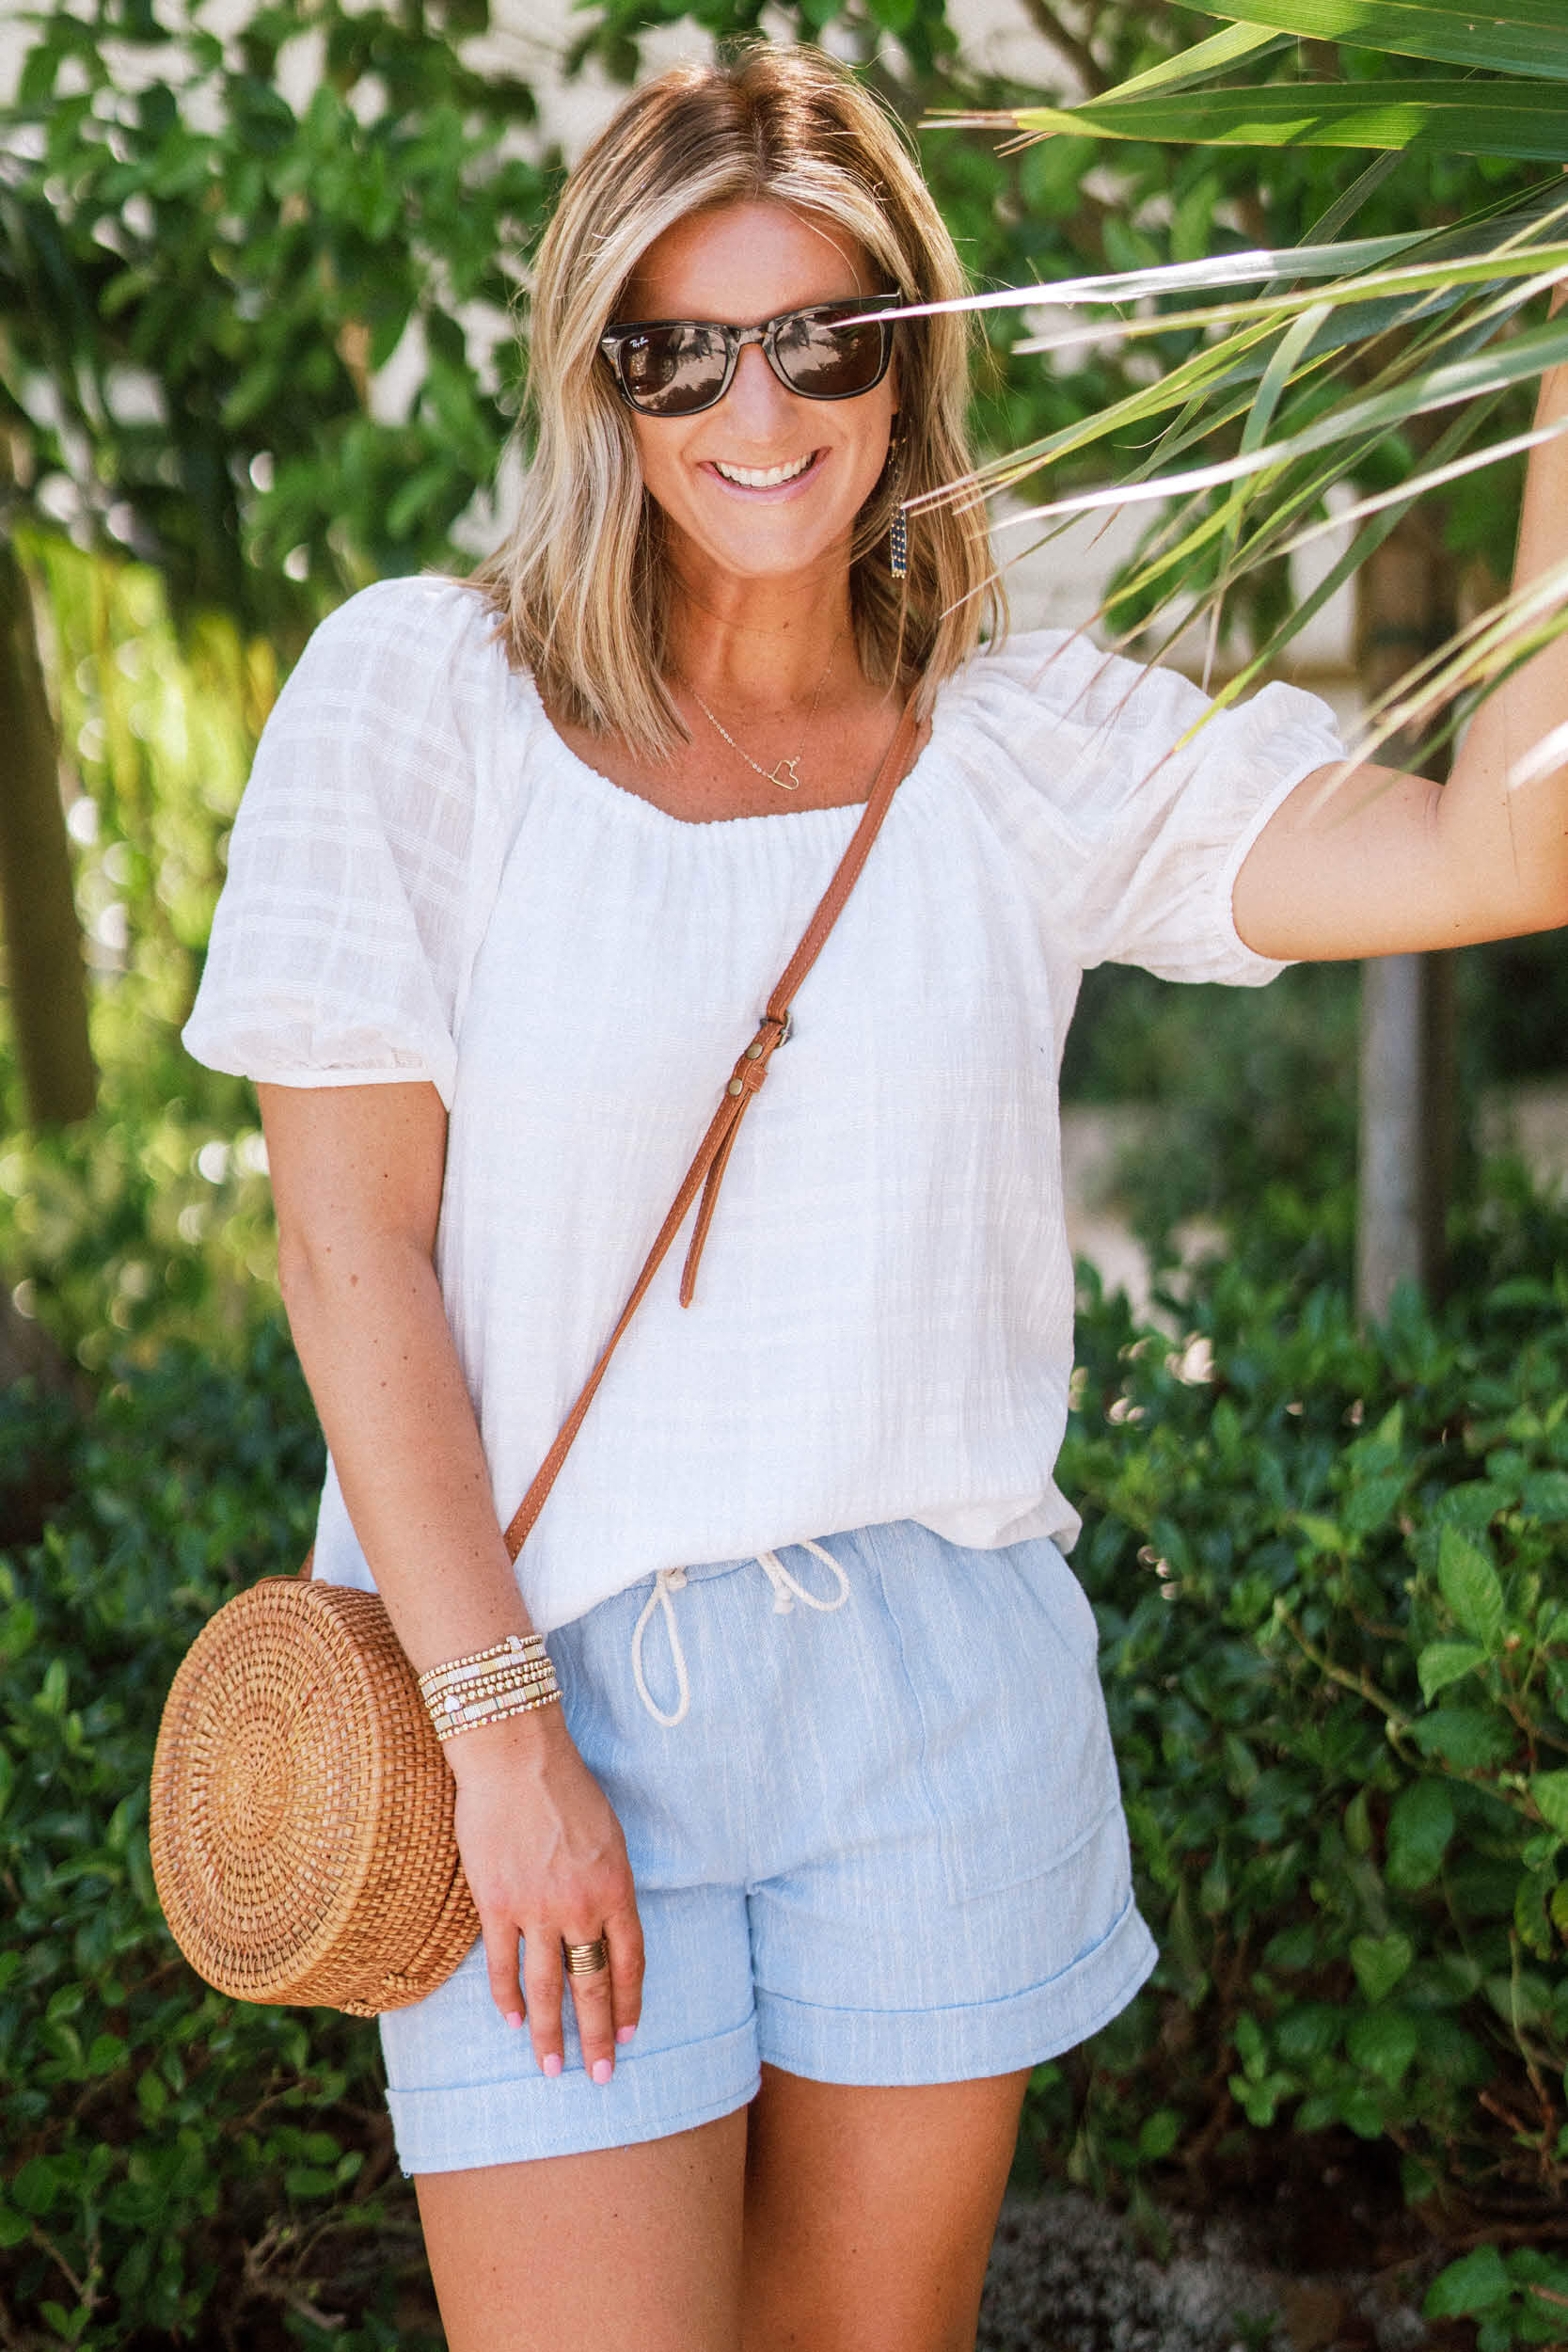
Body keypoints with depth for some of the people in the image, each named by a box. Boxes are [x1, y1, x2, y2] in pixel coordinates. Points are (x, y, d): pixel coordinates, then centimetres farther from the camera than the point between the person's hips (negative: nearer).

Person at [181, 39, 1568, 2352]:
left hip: (941, 1696, 3)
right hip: (550, 1674, -2)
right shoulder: (418, 693, -4)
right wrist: (495, 1719, -11)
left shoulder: (1037, 742, 1)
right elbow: (348, 1242, -7)